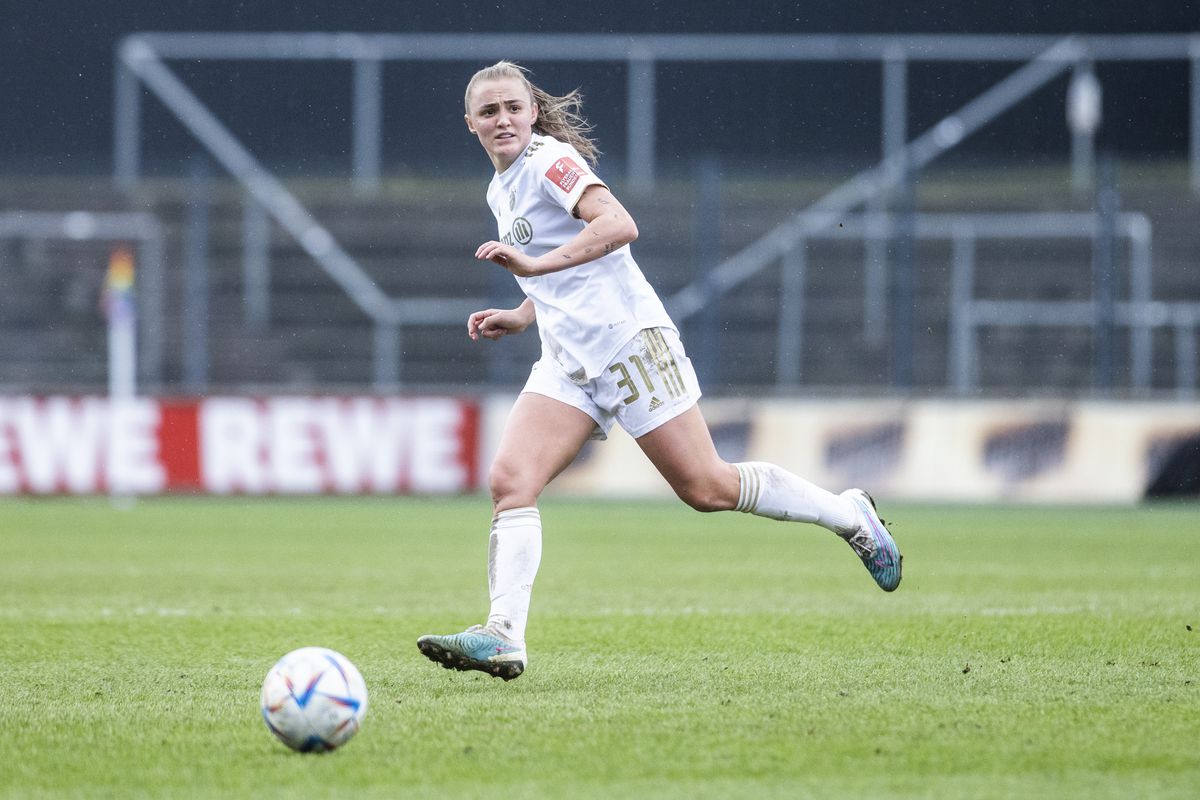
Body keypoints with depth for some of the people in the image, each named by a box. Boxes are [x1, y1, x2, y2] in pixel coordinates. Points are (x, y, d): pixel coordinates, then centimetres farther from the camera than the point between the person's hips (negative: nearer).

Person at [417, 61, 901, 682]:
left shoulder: (549, 160, -10)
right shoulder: (501, 189, 18)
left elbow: (619, 224, -26)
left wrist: (535, 265, -34)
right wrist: (520, 317, 14)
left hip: (627, 341, -8)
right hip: (568, 362, 8)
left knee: (706, 488, -4)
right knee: (509, 481, -12)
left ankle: (849, 515, 16)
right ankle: (503, 637, -21)